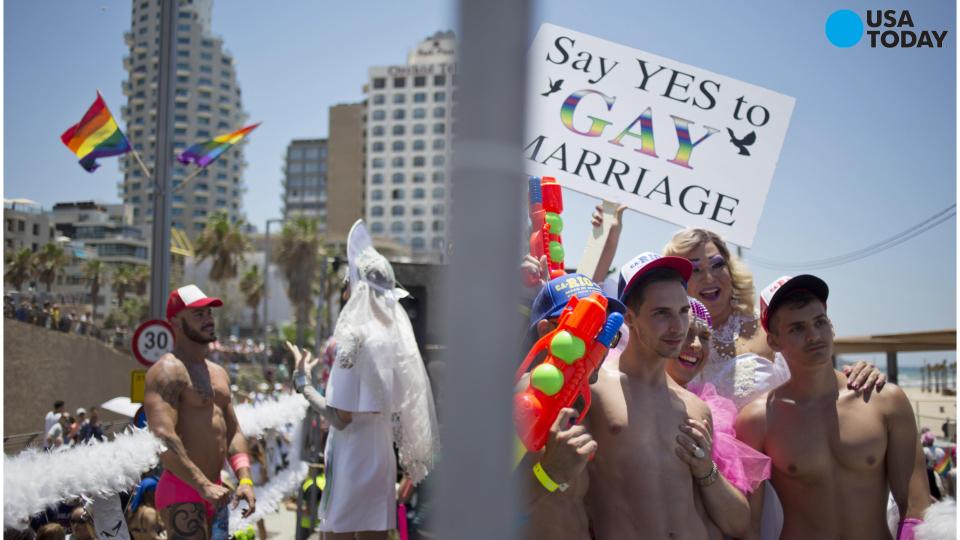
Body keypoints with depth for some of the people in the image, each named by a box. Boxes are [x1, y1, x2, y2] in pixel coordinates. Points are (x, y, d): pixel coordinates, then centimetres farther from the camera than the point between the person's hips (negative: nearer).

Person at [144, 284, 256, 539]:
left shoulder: (218, 373, 18)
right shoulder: (168, 371, -12)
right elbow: (163, 437, -23)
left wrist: (244, 479, 4)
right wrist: (204, 486, -26)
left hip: (212, 490, 9)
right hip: (182, 492, -9)